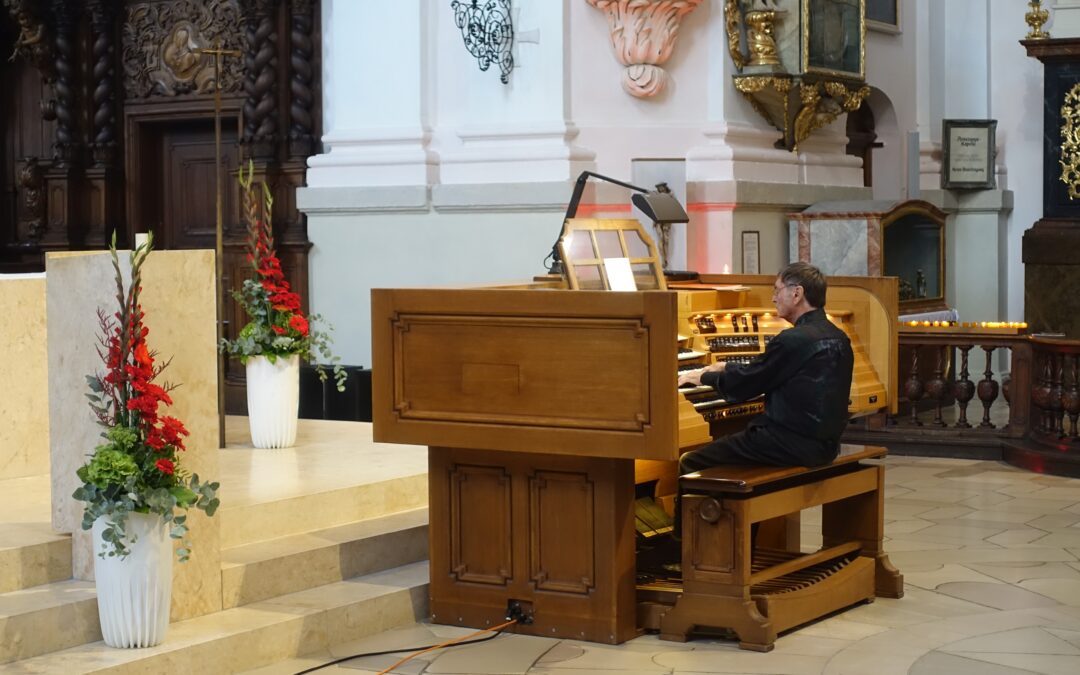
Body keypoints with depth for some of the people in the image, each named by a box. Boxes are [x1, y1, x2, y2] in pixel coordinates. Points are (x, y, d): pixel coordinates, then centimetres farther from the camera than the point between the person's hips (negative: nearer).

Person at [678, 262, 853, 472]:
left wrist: (704, 377, 8)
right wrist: (726, 368, 30)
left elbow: (743, 385, -10)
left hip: (791, 446, -9)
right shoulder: (838, 338, 9)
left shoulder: (793, 340, -19)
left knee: (690, 463, -1)